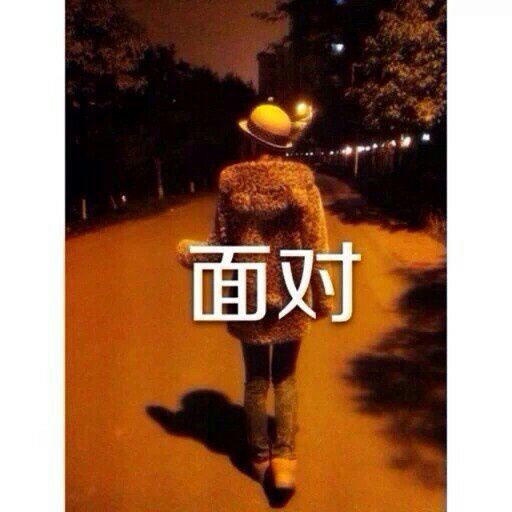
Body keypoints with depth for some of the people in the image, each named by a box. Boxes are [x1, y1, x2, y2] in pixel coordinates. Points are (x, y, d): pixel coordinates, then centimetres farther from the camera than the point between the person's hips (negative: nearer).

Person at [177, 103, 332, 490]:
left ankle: (260, 457, 30)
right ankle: (284, 458, 8)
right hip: (290, 294, 0)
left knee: (256, 378, 17)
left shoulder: (232, 179, -8)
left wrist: (189, 254, 16)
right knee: (285, 377, 16)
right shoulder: (302, 178, -9)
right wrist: (323, 297, 0)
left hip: (248, 294, 1)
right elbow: (316, 243, -10)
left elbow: (222, 243, -4)